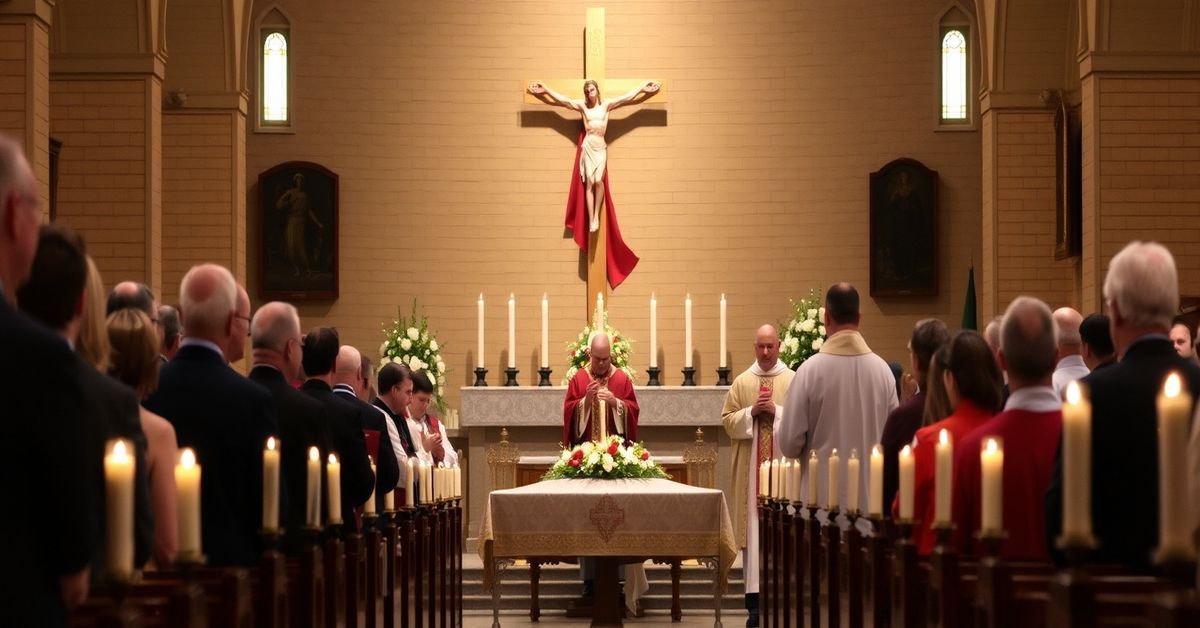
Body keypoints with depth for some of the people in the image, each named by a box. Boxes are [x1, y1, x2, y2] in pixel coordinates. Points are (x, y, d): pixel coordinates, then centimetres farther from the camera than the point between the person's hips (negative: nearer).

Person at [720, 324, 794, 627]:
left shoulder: (793, 380, 3)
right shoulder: (741, 382, 9)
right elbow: (727, 420, 6)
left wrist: (777, 411, -13)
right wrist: (751, 412, -9)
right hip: (750, 467, 1)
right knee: (754, 528, -1)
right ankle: (756, 600, 0)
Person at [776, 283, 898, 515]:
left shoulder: (810, 370, -10)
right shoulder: (882, 369, -2)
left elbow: (789, 444, -8)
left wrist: (778, 423, 13)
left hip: (823, 498, -3)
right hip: (871, 501, 3)